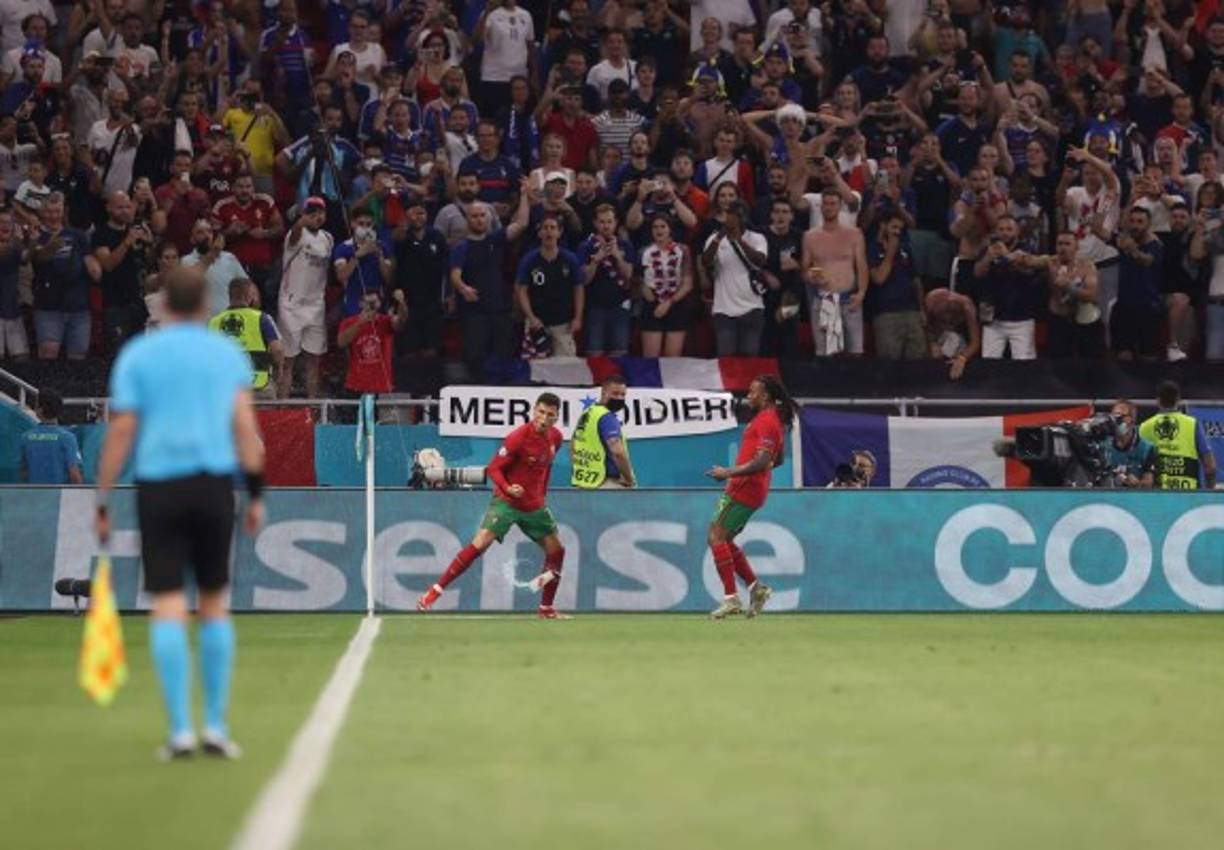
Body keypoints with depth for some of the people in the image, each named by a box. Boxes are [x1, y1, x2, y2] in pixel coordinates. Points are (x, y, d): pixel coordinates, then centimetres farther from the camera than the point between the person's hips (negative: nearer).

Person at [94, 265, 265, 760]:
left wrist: (102, 503, 4)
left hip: (158, 484, -1)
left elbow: (120, 432, 0)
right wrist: (256, 492, 2)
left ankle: (180, 728, -9)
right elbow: (244, 425, 0)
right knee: (214, 603, 10)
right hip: (214, 484, 1)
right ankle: (216, 724, 9)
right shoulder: (228, 353, 7)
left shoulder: (136, 356, 4)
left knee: (168, 606, -2)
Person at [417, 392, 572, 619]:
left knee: (556, 550, 8)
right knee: (479, 543, -20)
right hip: (506, 502, -7)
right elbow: (494, 467, -17)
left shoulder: (556, 438, 0)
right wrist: (507, 488, -33)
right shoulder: (519, 437, -20)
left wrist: (542, 494, 16)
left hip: (535, 506, 7)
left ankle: (547, 609, 24)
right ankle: (434, 592, -18)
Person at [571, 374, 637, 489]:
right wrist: (629, 479, -13)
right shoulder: (607, 417, -14)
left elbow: (573, 449, 22)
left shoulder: (586, 414, 14)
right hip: (605, 484, -10)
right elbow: (617, 452, -24)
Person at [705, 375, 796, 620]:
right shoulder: (776, 421, 16)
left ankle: (731, 598, -11)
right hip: (755, 490, 10)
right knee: (720, 538, 15)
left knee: (717, 537, -8)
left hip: (743, 490, -10)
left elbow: (761, 462, -24)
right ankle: (755, 587, 13)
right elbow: (777, 460, 26)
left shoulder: (766, 421, -16)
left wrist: (729, 473, -23)